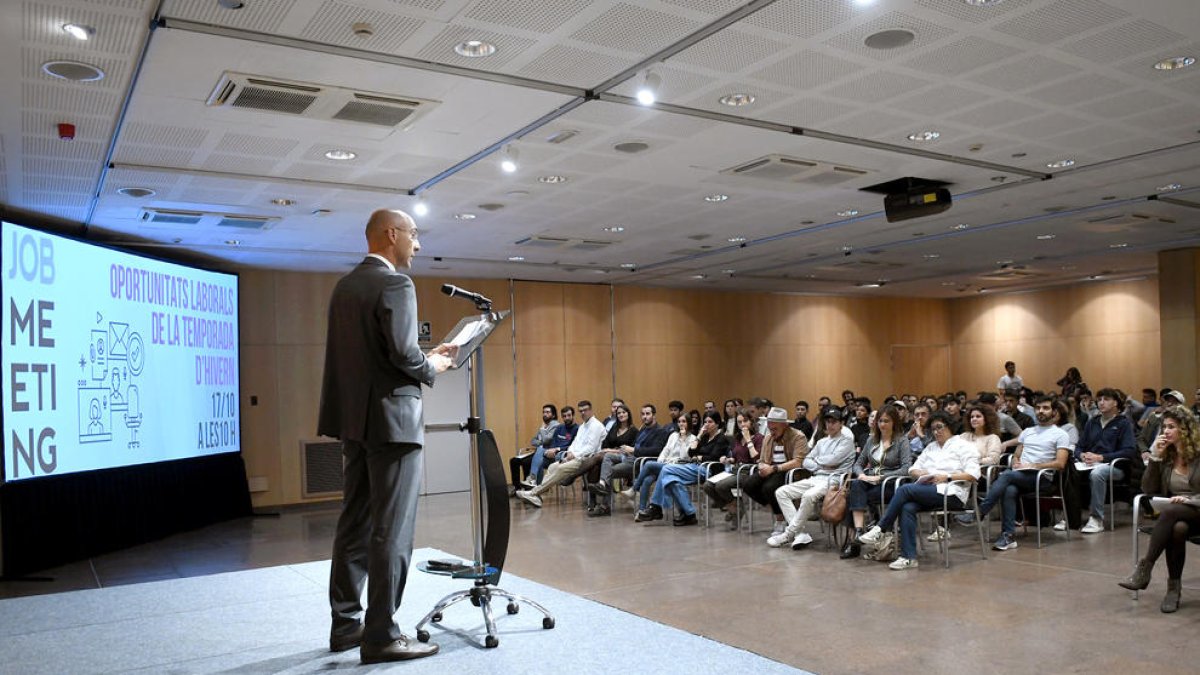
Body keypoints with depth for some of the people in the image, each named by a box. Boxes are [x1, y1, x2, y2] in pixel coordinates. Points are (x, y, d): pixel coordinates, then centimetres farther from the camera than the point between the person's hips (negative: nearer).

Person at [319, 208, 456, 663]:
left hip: (355, 419, 9)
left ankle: (346, 624, 23)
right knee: (392, 530, -3)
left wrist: (423, 356, 14)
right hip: (392, 419, -9)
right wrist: (431, 367, -2)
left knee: (355, 523, 14)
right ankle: (381, 636, 3)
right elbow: (402, 352, -21)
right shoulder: (395, 283, -13)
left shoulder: (345, 286, 14)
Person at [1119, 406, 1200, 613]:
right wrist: (1155, 457, -5)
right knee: (1177, 529, -34)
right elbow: (1148, 489, 2)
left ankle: (1144, 568, -33)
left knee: (1169, 513, -36)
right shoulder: (1166, 454, 9)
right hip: (1173, 515, 3)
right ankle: (1174, 587, -26)